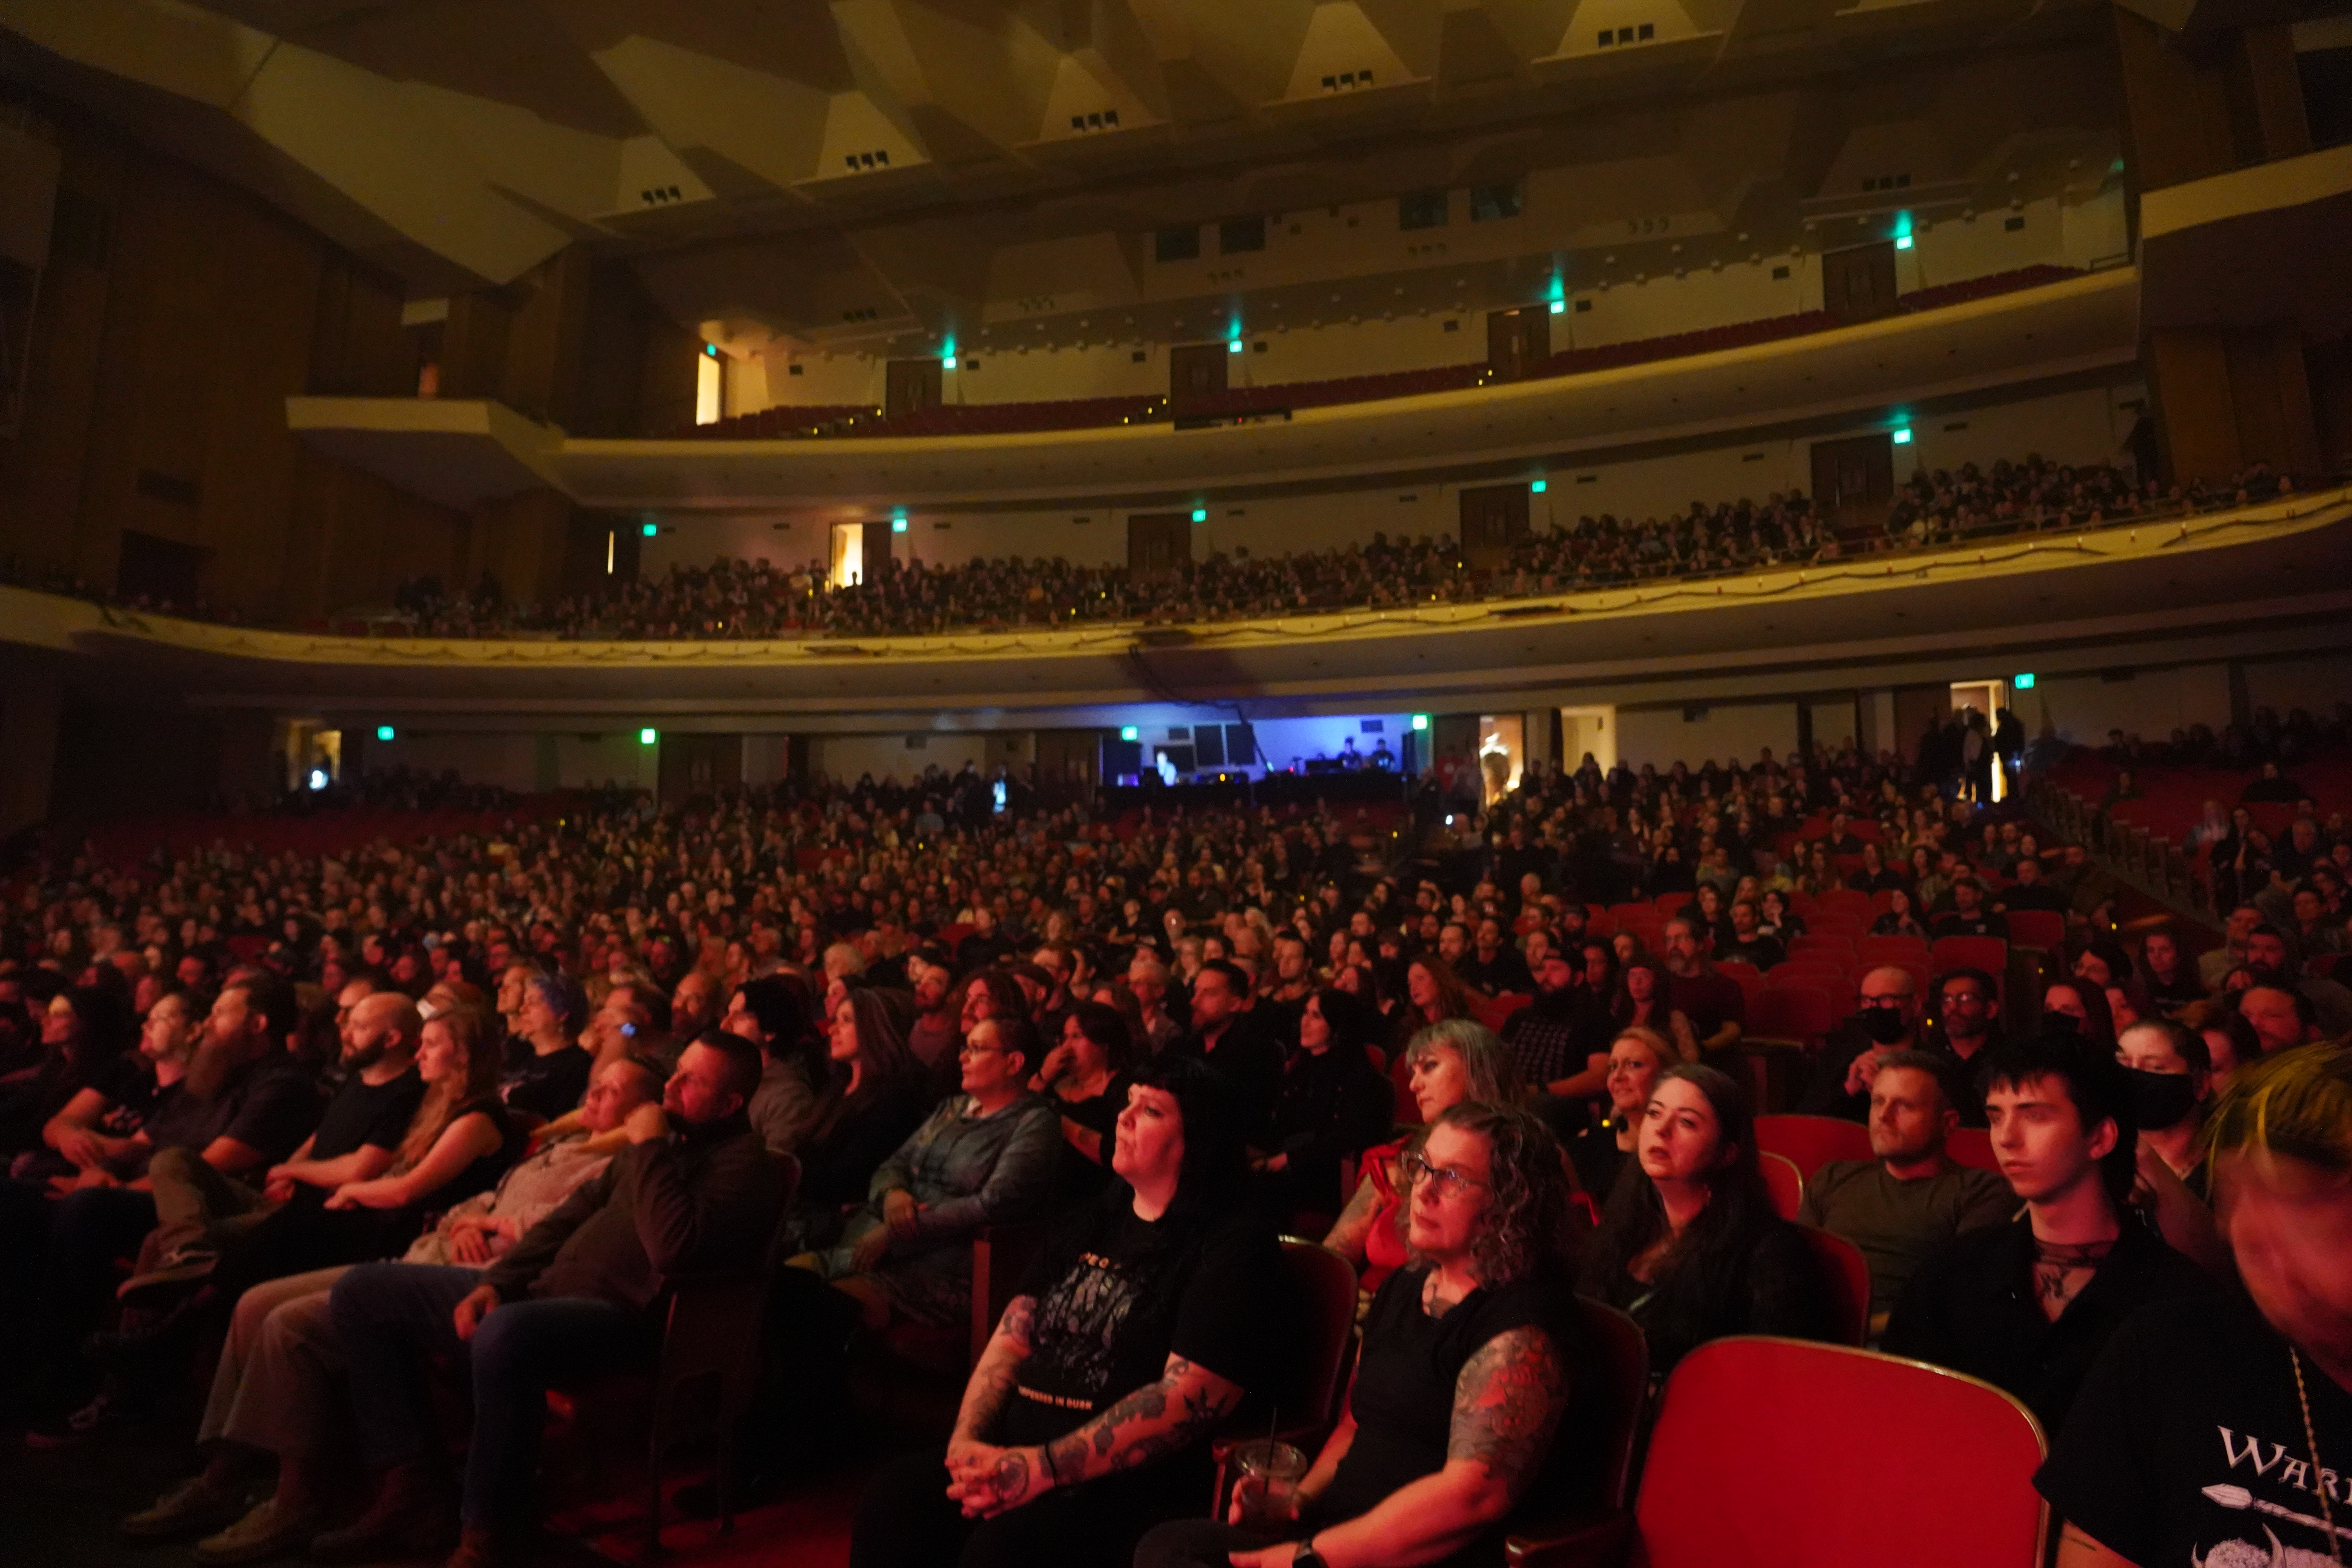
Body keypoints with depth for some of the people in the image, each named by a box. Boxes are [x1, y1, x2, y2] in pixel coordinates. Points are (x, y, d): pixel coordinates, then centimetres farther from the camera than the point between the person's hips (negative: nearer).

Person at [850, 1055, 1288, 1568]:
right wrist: (967, 1440, -5)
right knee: (892, 1497, -15)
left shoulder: (1234, 1246, -9)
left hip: (1131, 1482, -6)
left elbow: (1188, 1400, -18)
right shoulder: (1095, 1219, 15)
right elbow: (1013, 1336, 13)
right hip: (1014, 1450, 7)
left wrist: (1044, 1467, -22)